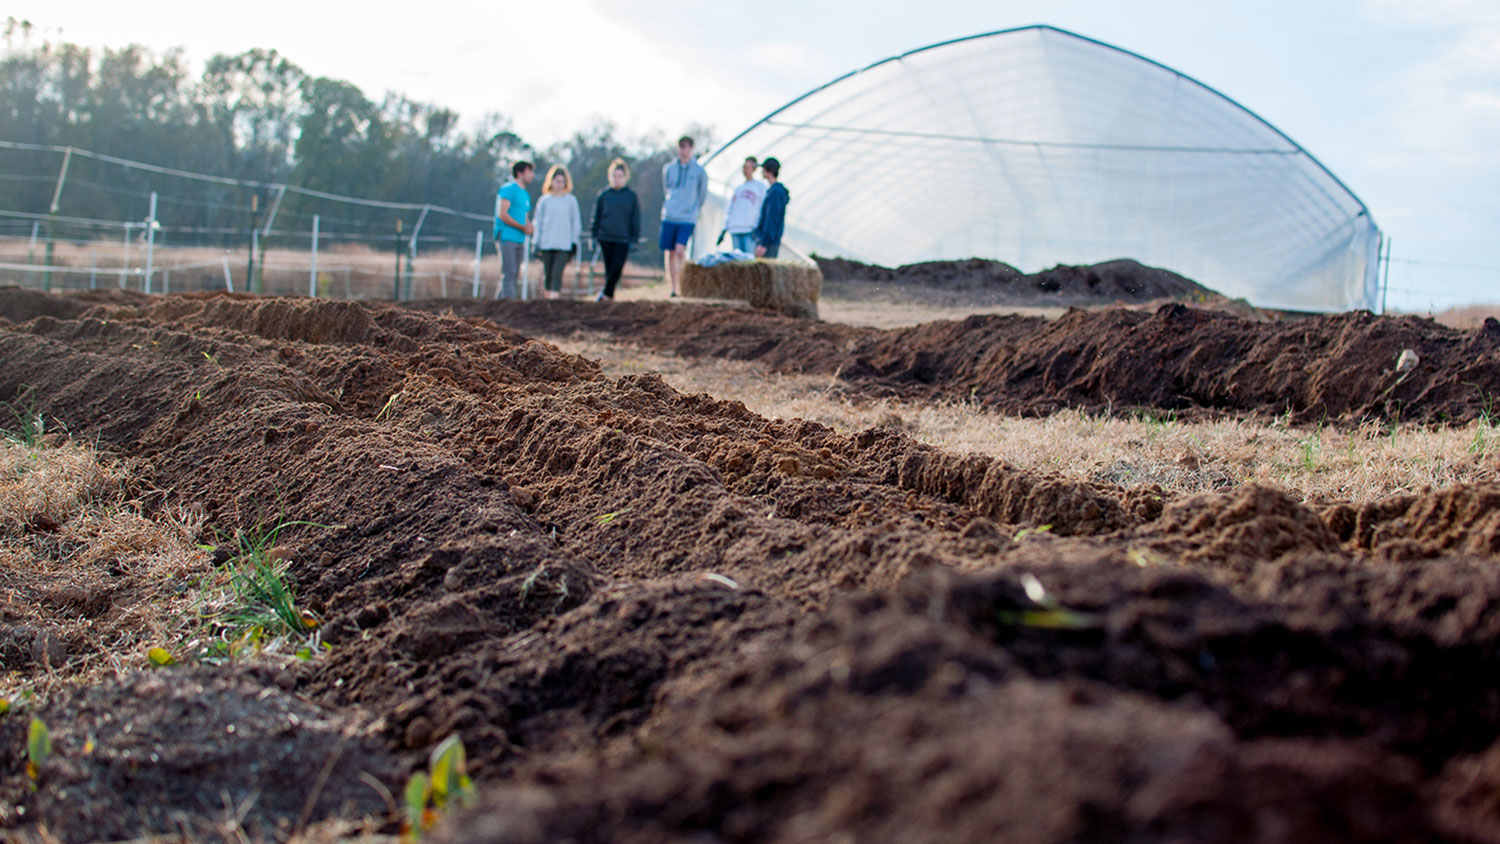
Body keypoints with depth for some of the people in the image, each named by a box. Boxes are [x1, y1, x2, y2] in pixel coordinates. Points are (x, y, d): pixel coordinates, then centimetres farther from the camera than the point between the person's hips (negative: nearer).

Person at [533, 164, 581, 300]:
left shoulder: (571, 200, 6)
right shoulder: (544, 200, 8)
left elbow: (576, 223, 10)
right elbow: (538, 222, 12)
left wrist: (574, 241, 5)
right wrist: (537, 242, 7)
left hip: (564, 244, -2)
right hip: (546, 243, 2)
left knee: (557, 272, -14)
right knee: (548, 272, 3)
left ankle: (554, 295, -19)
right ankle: (547, 296, 13)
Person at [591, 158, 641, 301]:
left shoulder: (631, 196, 4)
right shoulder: (603, 195, 5)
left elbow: (636, 219, 8)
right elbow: (596, 217, 10)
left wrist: (635, 238, 3)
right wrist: (594, 235, 6)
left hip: (623, 239, -1)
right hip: (605, 238, 1)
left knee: (617, 268, -10)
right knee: (609, 267, 6)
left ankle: (606, 292, -4)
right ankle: (609, 295, 15)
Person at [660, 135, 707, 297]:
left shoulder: (699, 170, 2)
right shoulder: (669, 168, 8)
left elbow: (702, 194, 14)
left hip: (687, 218, -3)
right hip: (669, 217, 3)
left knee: (680, 250, -19)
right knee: (669, 253, 4)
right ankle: (673, 288, 13)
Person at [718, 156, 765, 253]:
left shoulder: (760, 186, 7)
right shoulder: (737, 189, 24)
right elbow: (729, 211, 24)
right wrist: (724, 230, 16)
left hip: (750, 230, -5)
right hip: (735, 230, 5)